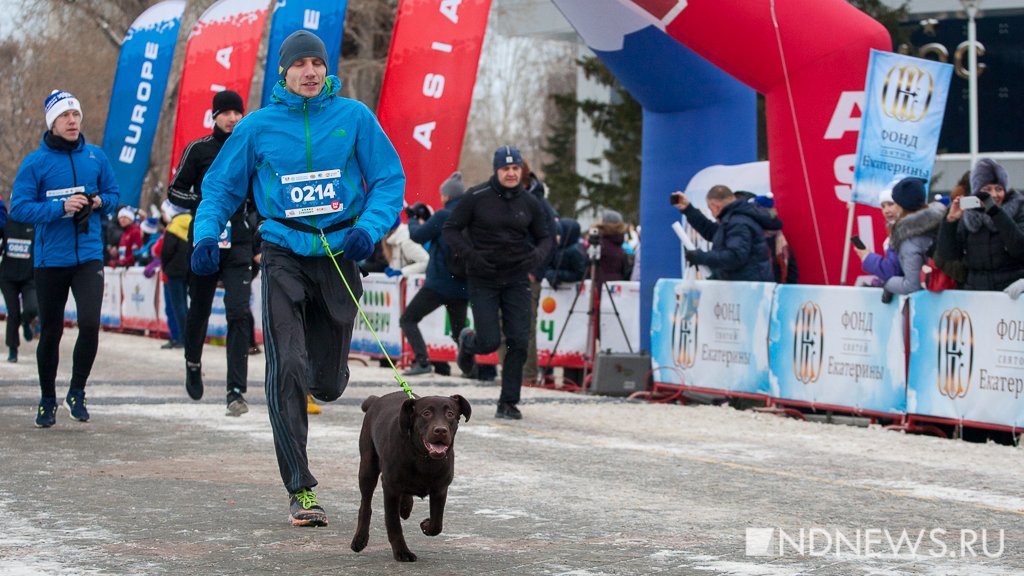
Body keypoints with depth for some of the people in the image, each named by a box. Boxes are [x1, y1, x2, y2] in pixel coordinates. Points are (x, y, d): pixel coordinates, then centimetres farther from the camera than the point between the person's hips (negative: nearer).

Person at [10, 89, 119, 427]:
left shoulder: (95, 156, 4)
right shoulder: (35, 162, -5)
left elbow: (113, 194, 15)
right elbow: (19, 209, -8)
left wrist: (100, 202, -8)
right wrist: (61, 207, -20)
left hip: (89, 256, 1)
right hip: (50, 259, -1)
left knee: (90, 324, -15)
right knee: (50, 333, 8)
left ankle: (77, 391, 6)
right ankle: (47, 400, 25)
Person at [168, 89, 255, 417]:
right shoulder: (198, 150, 2)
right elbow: (175, 192, 4)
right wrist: (206, 201, -12)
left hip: (239, 245, 0)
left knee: (239, 314, -13)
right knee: (199, 310, 13)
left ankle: (237, 391, -15)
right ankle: (193, 364, 42)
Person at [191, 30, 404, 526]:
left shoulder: (354, 117, 1)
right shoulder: (258, 126, 2)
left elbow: (390, 179, 4)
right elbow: (221, 186, 10)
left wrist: (369, 227, -13)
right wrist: (206, 234, -8)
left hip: (338, 254, 1)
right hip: (283, 256, -1)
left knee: (328, 383, 8)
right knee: (286, 369, -15)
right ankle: (300, 491, -11)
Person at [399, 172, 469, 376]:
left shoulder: (443, 216, -12)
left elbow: (418, 236, -6)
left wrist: (413, 220, 15)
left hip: (439, 283, -6)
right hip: (464, 284, 6)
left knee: (408, 320, 4)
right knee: (458, 330, 20)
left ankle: (422, 361, -12)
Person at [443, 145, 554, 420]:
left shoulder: (530, 203, 3)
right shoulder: (477, 197, -7)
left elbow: (545, 237, 13)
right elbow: (450, 229, -3)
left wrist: (538, 254, -10)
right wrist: (471, 255, -17)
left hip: (516, 280, 3)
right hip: (482, 280, -3)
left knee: (518, 342, -6)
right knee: (490, 342, -5)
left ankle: (508, 402, 5)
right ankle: (467, 342, 33)